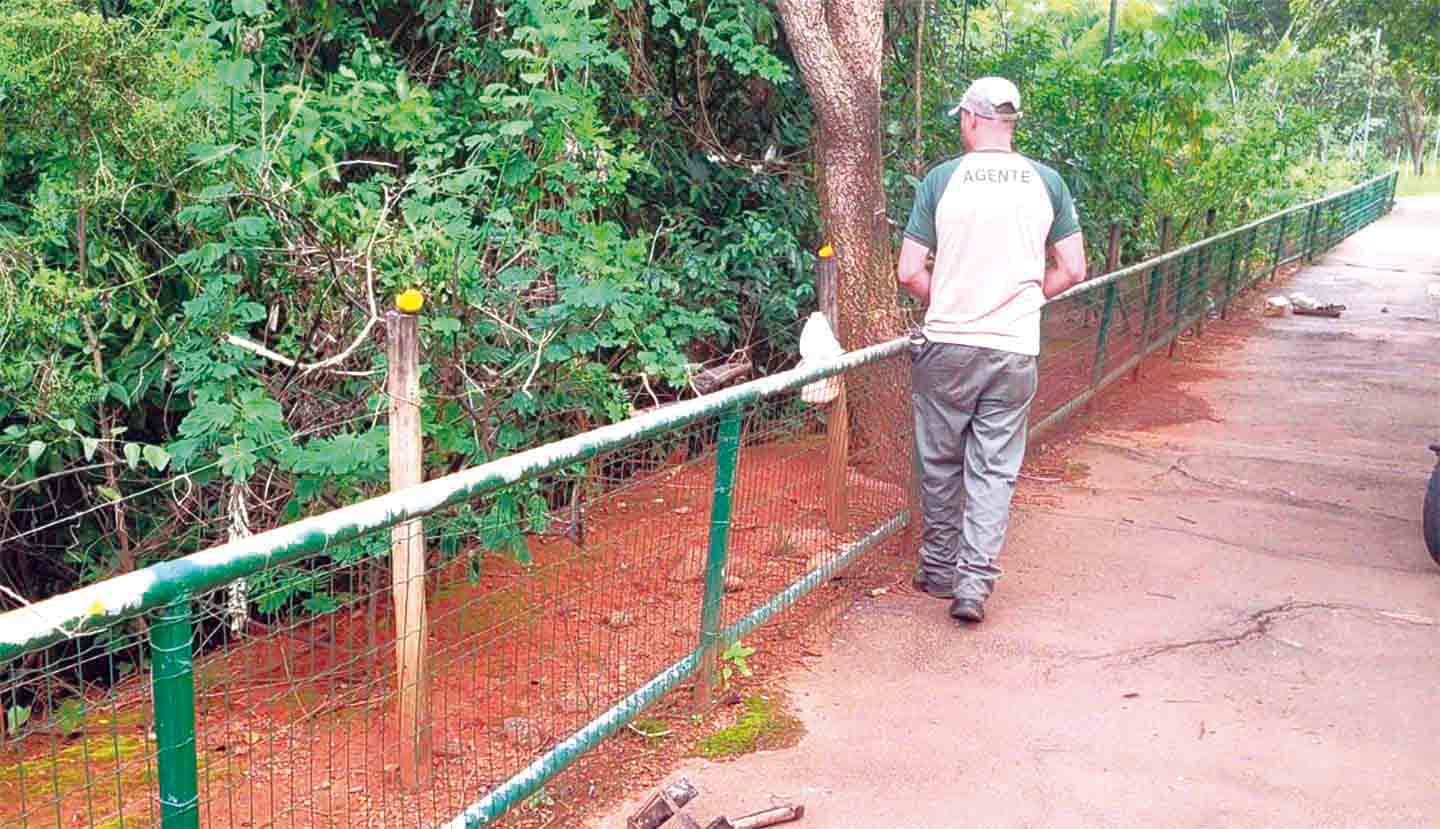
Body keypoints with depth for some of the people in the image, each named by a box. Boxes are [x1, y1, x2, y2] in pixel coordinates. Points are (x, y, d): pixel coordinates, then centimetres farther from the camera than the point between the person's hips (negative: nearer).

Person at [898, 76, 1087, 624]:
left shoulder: (942, 179, -4)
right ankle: (974, 583, 1)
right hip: (1016, 350, 2)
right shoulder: (1046, 182, 2)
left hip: (947, 347, -1)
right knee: (995, 470, 8)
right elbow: (1072, 271, 5)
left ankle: (938, 570, 24)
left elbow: (910, 274, -5)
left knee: (940, 464, 13)